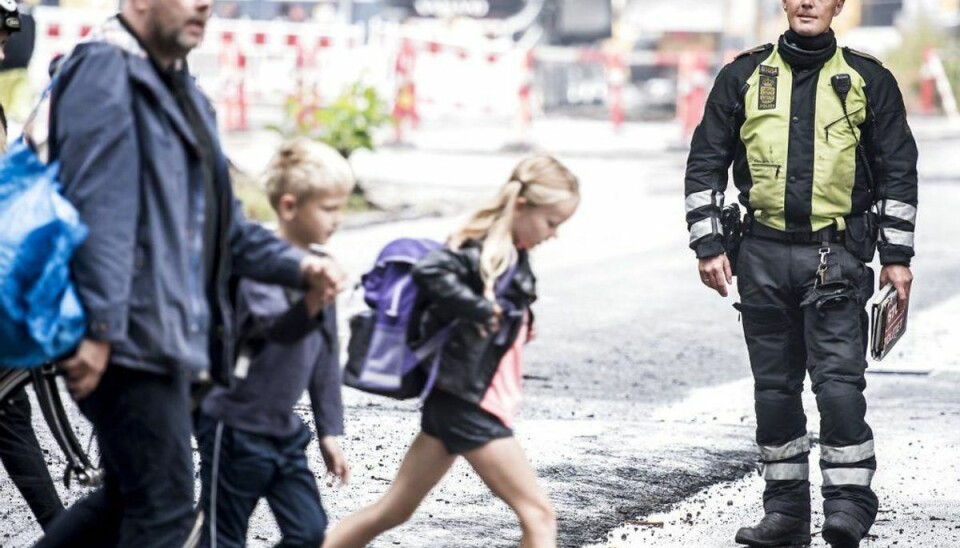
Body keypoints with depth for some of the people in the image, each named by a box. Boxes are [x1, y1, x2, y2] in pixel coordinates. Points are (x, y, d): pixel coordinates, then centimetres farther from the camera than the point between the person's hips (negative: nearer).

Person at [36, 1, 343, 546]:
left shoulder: (181, 91, 20)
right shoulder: (105, 70, -9)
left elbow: (222, 224, 23)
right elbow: (97, 209, -19)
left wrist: (299, 266, 7)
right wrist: (99, 328, -25)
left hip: (168, 334, 10)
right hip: (131, 337, -10)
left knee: (129, 499, 16)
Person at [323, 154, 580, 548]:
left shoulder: (512, 254, 11)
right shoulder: (482, 250, -17)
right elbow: (431, 272, -34)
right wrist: (481, 309, -29)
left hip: (457, 401, 9)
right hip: (469, 406, -9)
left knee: (394, 512, 13)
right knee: (538, 516, -5)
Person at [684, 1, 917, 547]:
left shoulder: (868, 80, 4)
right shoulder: (745, 77, 8)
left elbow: (899, 170, 7)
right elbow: (706, 164, 9)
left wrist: (897, 256, 2)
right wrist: (708, 245, 1)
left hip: (835, 252, -3)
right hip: (764, 254, 3)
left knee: (838, 379, -13)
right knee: (774, 386, 7)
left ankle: (850, 504, -8)